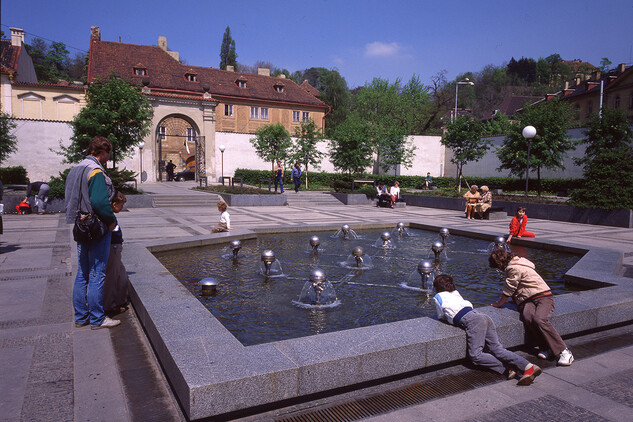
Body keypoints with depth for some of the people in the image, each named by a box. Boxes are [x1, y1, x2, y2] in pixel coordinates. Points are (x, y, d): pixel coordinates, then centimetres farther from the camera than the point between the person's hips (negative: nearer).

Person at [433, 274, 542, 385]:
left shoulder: (438, 297, 14)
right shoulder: (456, 293, 31)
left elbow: (441, 316, 23)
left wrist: (448, 316, 44)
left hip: (472, 321, -7)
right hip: (484, 317, 7)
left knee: (475, 355, -10)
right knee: (497, 349, 0)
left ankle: (507, 369, -16)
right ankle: (528, 366, -16)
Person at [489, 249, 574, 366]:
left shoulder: (514, 268, -12)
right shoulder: (514, 265, 19)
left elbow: (509, 290, -6)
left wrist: (499, 304, 5)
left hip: (543, 296, -8)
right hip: (528, 300, 8)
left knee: (539, 319, -33)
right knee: (527, 318, -24)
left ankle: (564, 351, -26)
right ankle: (546, 348, -27)